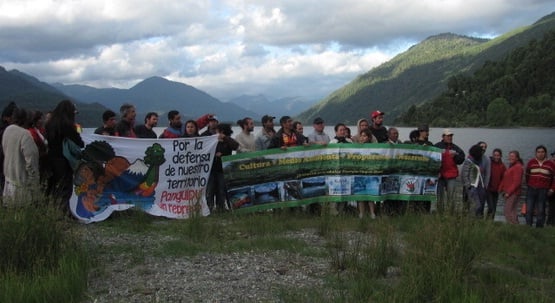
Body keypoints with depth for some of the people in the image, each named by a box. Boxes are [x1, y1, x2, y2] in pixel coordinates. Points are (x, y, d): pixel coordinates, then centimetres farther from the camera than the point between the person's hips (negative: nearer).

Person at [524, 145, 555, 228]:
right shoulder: (531, 162, 6)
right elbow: (527, 174, 15)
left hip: (543, 190, -1)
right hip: (531, 189, 1)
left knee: (541, 210, 0)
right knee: (529, 209, 0)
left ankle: (539, 228, 8)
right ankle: (528, 227, 7)